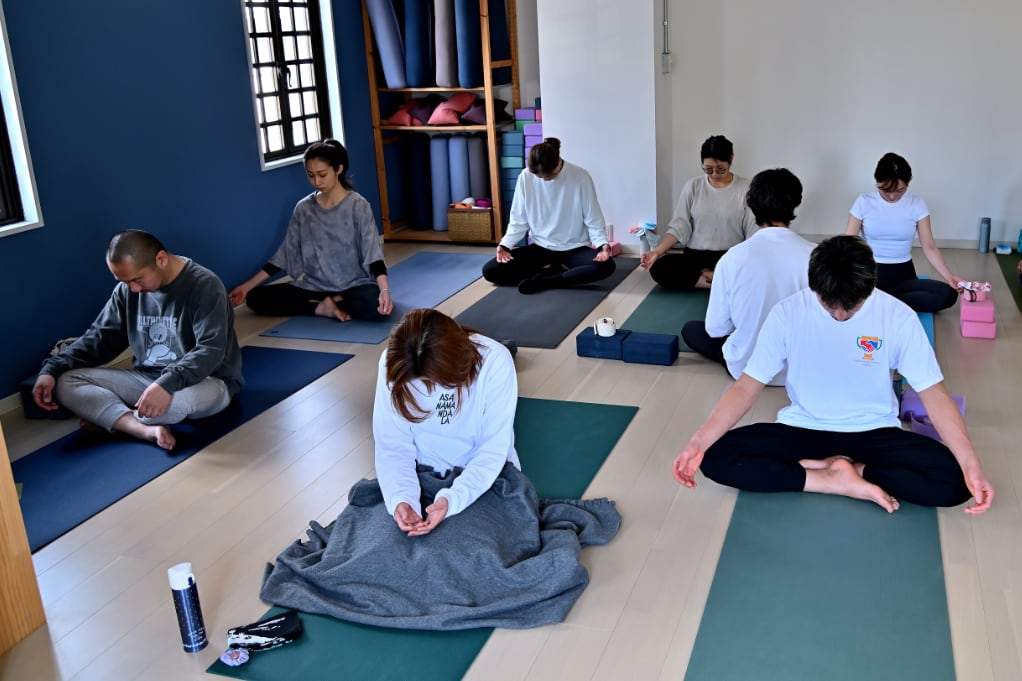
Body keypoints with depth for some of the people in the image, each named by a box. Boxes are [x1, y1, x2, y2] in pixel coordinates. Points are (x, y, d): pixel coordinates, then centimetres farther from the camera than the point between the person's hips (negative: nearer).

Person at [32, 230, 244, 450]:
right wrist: (52, 369, -7)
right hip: (146, 378, 6)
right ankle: (147, 429, -32)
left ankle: (107, 417, -9)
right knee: (65, 382, -11)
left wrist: (167, 384, -42)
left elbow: (210, 350, -27)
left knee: (184, 397, -42)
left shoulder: (205, 286, -16)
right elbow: (99, 338, 8)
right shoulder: (127, 289, 3)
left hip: (204, 381, -6)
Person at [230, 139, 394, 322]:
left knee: (378, 306, -37)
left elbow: (373, 252, -19)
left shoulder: (357, 206, -10)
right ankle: (322, 308, -13)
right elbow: (284, 254, 6)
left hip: (354, 285, -4)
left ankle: (326, 303, -12)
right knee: (255, 298, -11)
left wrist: (385, 290, -35)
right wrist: (247, 286, 3)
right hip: (314, 286, 4)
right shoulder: (303, 209, 1)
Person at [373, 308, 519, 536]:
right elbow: (392, 446, -22)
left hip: (487, 474, -1)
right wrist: (401, 499, -40)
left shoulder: (494, 362, -31)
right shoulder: (394, 364, -25)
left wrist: (451, 500, -42)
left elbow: (493, 451, -27)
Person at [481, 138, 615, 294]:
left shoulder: (580, 177, -13)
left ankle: (542, 279, -21)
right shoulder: (526, 177, -9)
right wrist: (505, 245, -14)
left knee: (607, 266, -33)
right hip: (540, 247, 2)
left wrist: (603, 244, -24)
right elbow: (518, 220, 2)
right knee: (489, 271, -15)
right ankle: (559, 271, -10)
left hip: (574, 248, -2)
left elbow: (593, 220, -7)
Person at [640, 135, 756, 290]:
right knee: (658, 267, -26)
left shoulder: (745, 188, -1)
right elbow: (679, 225, 2)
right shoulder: (692, 186, 5)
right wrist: (658, 251, -13)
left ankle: (700, 276, -13)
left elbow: (753, 231, -4)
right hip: (695, 256, 2)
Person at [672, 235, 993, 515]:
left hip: (874, 433, 0)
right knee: (716, 457, -25)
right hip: (803, 429, 1)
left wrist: (971, 466, -21)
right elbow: (747, 387, -9)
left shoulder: (898, 317, -13)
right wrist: (697, 443, -22)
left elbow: (934, 393, -9)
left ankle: (836, 470, -11)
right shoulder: (787, 313, -13)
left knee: (951, 480, -28)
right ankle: (841, 481, -20)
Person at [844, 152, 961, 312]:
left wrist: (949, 276, -17)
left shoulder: (917, 204, -1)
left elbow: (929, 247, -2)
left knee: (948, 295, -24)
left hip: (903, 275, 3)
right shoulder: (864, 202, -4)